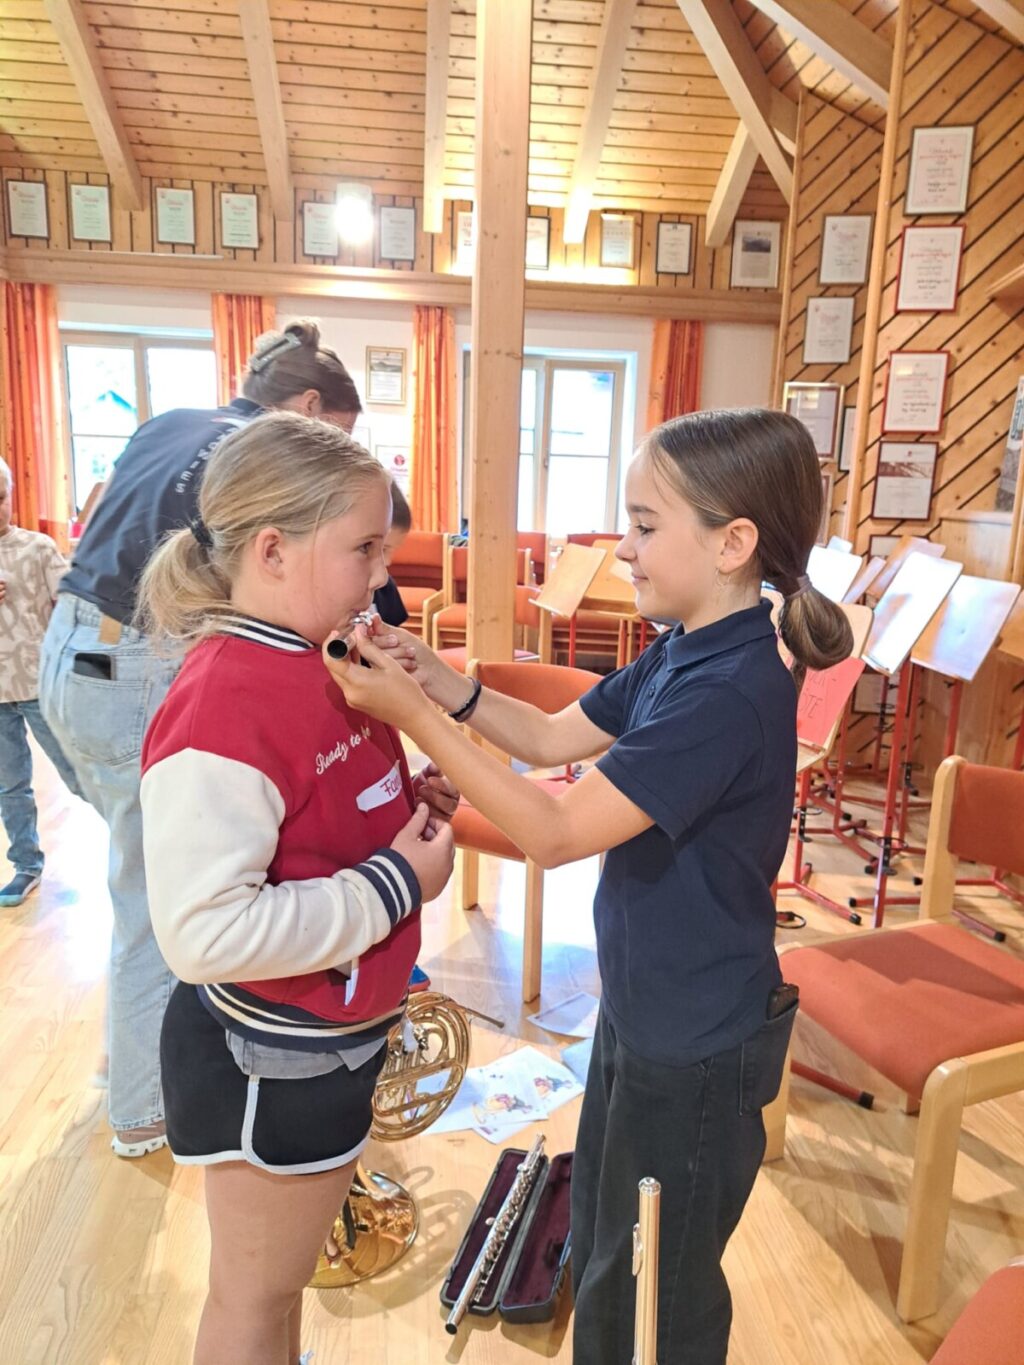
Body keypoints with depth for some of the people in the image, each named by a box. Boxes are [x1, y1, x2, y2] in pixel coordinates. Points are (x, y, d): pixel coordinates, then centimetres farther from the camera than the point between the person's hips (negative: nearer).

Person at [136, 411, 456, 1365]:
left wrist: (409, 807, -3)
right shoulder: (224, 703, -29)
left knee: (283, 1274, 31)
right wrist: (396, 884, -26)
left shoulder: (313, 663, 0)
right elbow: (205, 932, -34)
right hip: (272, 1057, -8)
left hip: (326, 1034, 9)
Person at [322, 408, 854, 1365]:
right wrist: (437, 677, -9)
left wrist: (413, 717, -29)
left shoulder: (728, 694, -31)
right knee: (599, 1239, 29)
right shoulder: (683, 654, -1)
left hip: (697, 1045, -9)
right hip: (646, 1006, 9)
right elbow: (552, 737, 4)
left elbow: (554, 833, -31)